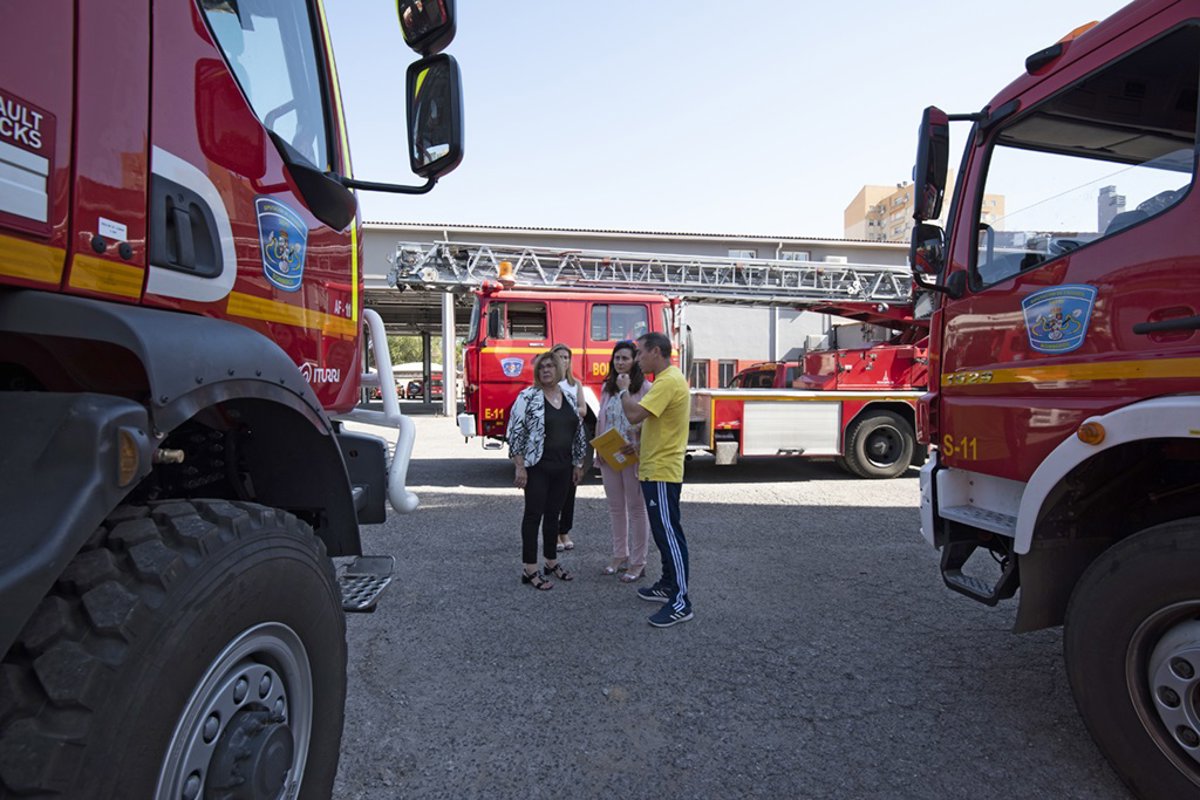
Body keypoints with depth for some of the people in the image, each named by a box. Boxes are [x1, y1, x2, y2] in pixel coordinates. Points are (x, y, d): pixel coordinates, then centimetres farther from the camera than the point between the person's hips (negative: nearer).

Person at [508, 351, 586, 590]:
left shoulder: (569, 398, 9)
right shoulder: (527, 397, -8)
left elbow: (578, 432, 15)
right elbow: (515, 432, -12)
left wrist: (578, 463, 12)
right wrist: (520, 467, -15)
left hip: (562, 468, 5)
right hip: (537, 467, -5)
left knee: (553, 513, 14)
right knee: (534, 514, 0)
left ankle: (552, 562, 27)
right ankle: (530, 570, 7)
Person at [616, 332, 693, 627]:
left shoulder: (669, 381, -19)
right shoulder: (667, 379, 15)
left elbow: (635, 414, -26)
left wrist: (623, 389, -9)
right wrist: (639, 446, 15)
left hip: (662, 472, -11)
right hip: (656, 469, 11)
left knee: (669, 533, -6)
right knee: (663, 532, 18)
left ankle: (680, 602, 1)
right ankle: (668, 585, 30)